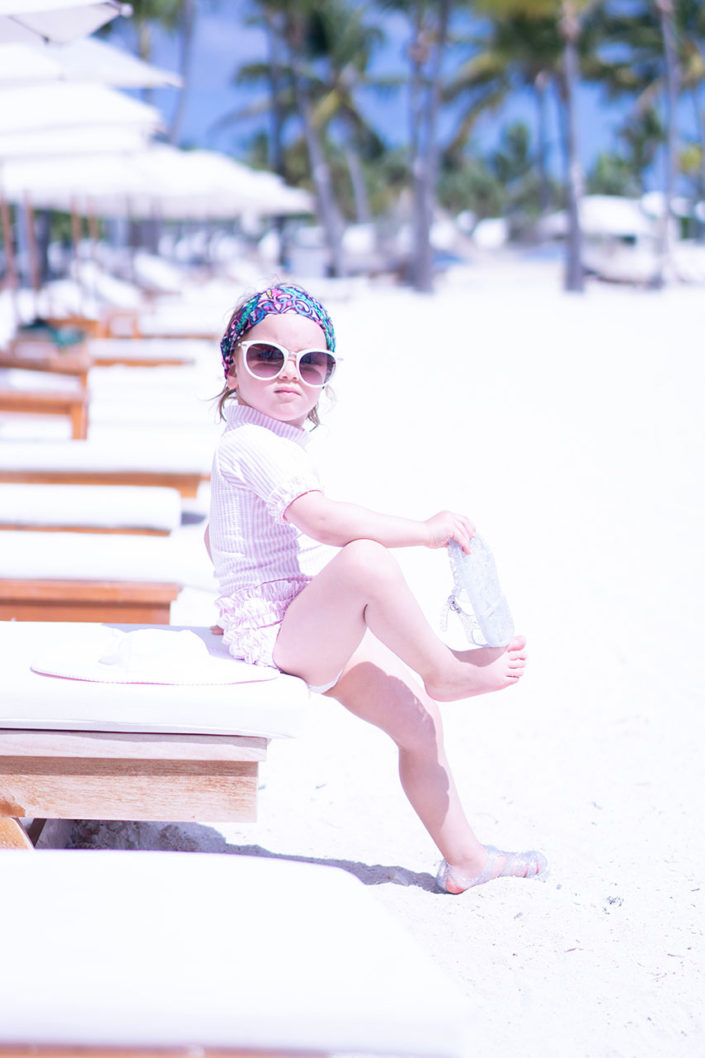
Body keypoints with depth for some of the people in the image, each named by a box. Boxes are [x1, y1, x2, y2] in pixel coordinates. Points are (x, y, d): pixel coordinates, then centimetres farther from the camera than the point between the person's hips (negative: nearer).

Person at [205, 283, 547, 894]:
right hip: (276, 637, -11)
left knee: (419, 720, 10)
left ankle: (464, 857, 20)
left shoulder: (278, 443, 17)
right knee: (366, 560, -37)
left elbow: (216, 536, 30)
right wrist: (427, 531, -26)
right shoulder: (254, 442, -17)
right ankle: (443, 669, -18)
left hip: (320, 638, 11)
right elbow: (323, 520, -32)